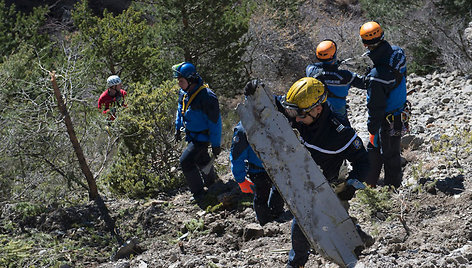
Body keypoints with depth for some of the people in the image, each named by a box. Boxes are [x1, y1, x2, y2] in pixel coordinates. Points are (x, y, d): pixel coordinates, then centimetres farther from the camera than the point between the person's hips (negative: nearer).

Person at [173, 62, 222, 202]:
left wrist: (216, 145, -20)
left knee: (186, 161, -14)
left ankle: (199, 192, 1)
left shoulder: (207, 97, -30)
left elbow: (215, 122, -24)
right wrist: (178, 128, 20)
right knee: (201, 159, 24)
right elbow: (180, 110, 17)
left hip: (202, 136, -8)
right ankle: (211, 182, 49)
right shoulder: (184, 92, -5)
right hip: (191, 135, 8)